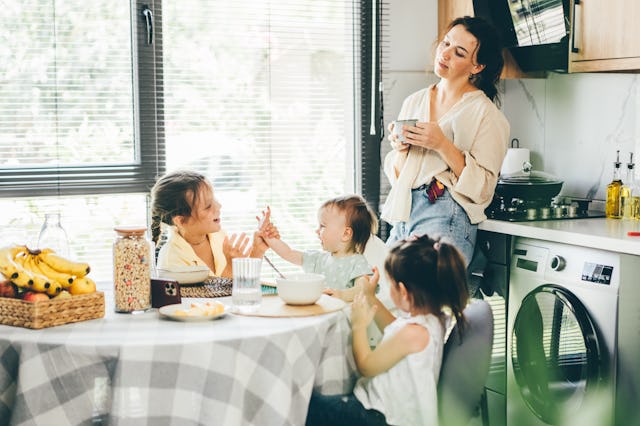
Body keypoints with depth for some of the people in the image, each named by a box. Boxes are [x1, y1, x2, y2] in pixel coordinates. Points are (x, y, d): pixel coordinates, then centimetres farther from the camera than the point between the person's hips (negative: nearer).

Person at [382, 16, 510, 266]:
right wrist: (400, 150, -5)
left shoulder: (484, 112, -2)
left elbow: (482, 188, -8)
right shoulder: (413, 102, 14)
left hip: (446, 220, -5)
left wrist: (443, 145, -17)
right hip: (402, 215, 6)